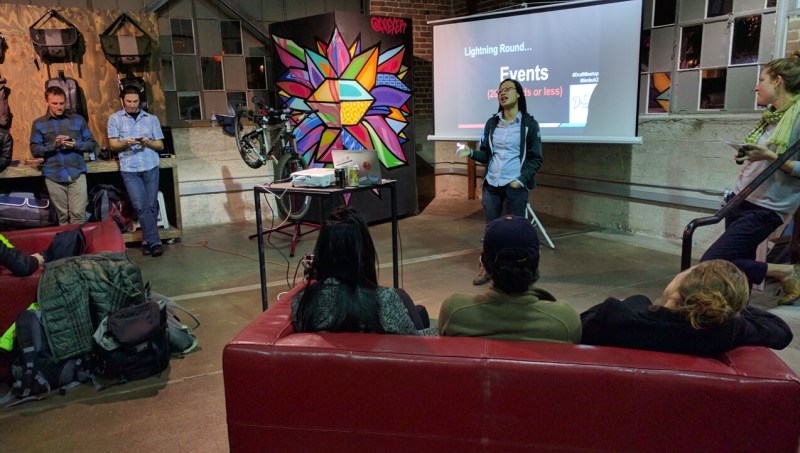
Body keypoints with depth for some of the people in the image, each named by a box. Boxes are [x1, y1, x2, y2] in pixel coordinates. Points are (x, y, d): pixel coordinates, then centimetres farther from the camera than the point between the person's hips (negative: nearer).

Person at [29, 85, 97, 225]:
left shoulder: (78, 119, 9)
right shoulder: (39, 124, 7)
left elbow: (92, 143, 8)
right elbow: (35, 150, 1)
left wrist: (76, 144, -12)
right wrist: (54, 145, -16)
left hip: (77, 173, -1)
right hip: (54, 176, 1)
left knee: (78, 215, -7)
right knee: (62, 216, 8)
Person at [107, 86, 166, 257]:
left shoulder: (152, 118, 10)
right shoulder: (115, 119, 7)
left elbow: (160, 145, 9)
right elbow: (113, 145, 3)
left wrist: (148, 142, -11)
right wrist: (126, 143, -17)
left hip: (150, 167, 1)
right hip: (129, 169, -1)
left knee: (151, 205, 2)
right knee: (141, 206, -9)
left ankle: (147, 241, 13)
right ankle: (155, 242, -7)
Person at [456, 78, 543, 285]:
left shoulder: (529, 124, -2)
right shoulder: (492, 123, 9)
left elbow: (536, 159, -2)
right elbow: (486, 155, 10)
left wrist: (521, 179, -15)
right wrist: (471, 153, -10)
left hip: (516, 186, -4)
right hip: (491, 185, 4)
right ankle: (486, 268, 21)